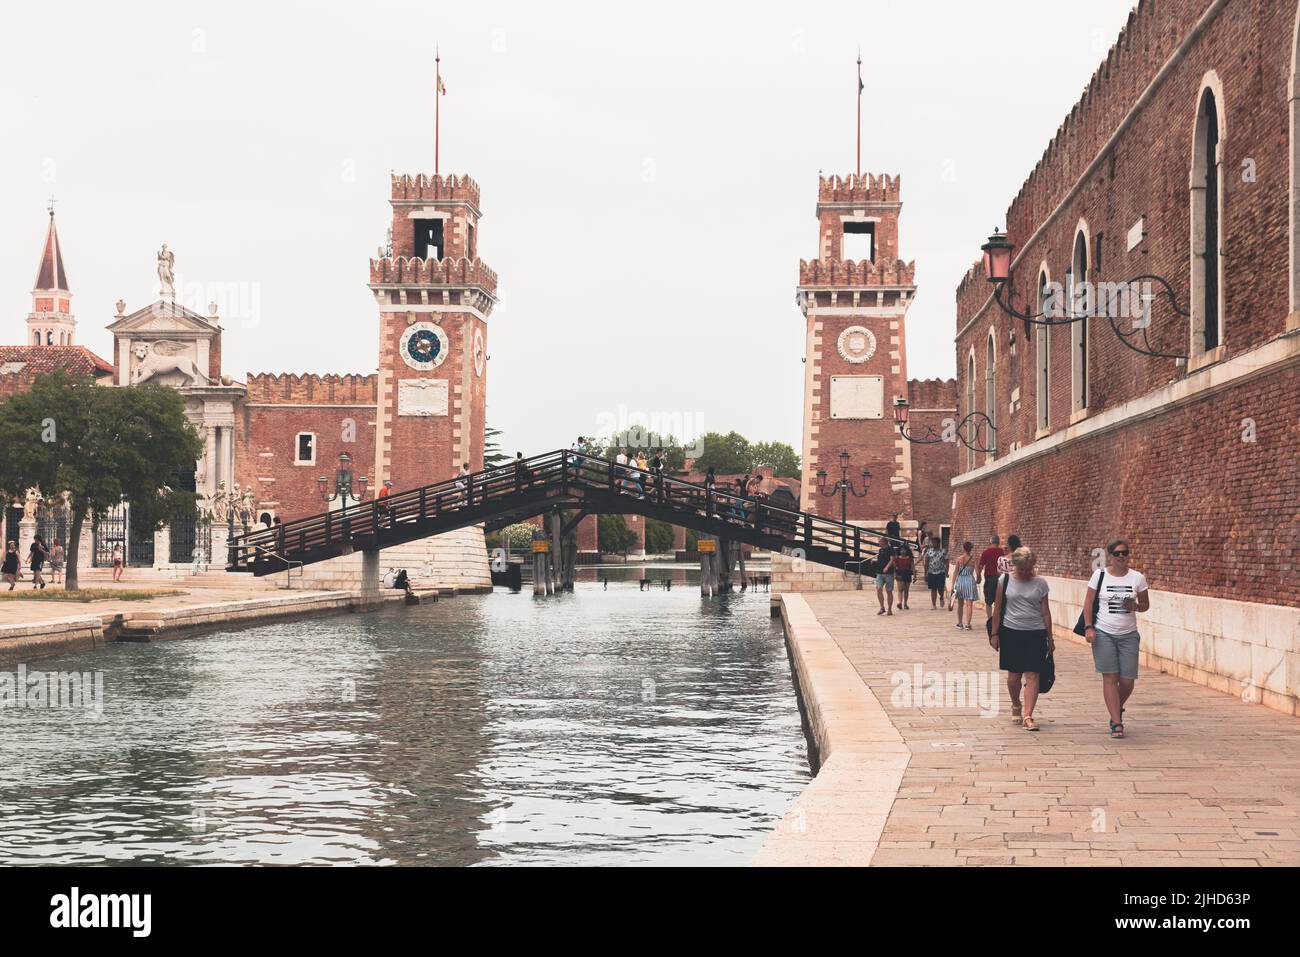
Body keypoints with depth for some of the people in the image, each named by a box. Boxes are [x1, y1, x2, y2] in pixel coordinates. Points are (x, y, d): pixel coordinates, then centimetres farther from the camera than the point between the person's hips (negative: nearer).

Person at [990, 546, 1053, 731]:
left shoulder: (1040, 583, 2)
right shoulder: (1005, 581, 2)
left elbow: (1045, 612, 6)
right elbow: (998, 610, 6)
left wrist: (1050, 638, 6)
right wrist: (994, 634, 5)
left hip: (1035, 634, 0)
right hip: (1011, 632, 1)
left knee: (1032, 675, -7)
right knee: (1014, 674, 8)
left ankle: (1028, 716, -10)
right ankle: (1015, 706, 34)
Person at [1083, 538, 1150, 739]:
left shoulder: (1137, 578, 2)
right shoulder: (1099, 575, 0)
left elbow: (1145, 605, 11)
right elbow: (1088, 602, 3)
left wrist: (1136, 606, -11)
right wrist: (1089, 627, -7)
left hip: (1128, 634, 2)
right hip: (1104, 633, -2)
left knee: (1127, 681, 1)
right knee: (1110, 677, -6)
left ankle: (1117, 710, 32)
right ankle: (1117, 723, -2)